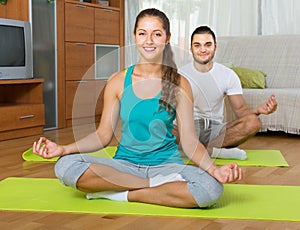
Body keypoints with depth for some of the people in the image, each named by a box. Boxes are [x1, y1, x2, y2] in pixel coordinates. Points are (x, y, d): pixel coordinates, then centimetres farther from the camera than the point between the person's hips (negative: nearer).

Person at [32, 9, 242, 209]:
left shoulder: (179, 85, -1)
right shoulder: (118, 82, 2)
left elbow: (189, 140, -5)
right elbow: (103, 135, 3)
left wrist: (214, 169, -24)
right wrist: (64, 149, -13)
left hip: (166, 164, -1)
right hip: (125, 164, 1)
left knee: (211, 188, -32)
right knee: (65, 166, -25)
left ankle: (123, 194, -17)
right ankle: (158, 186, -17)